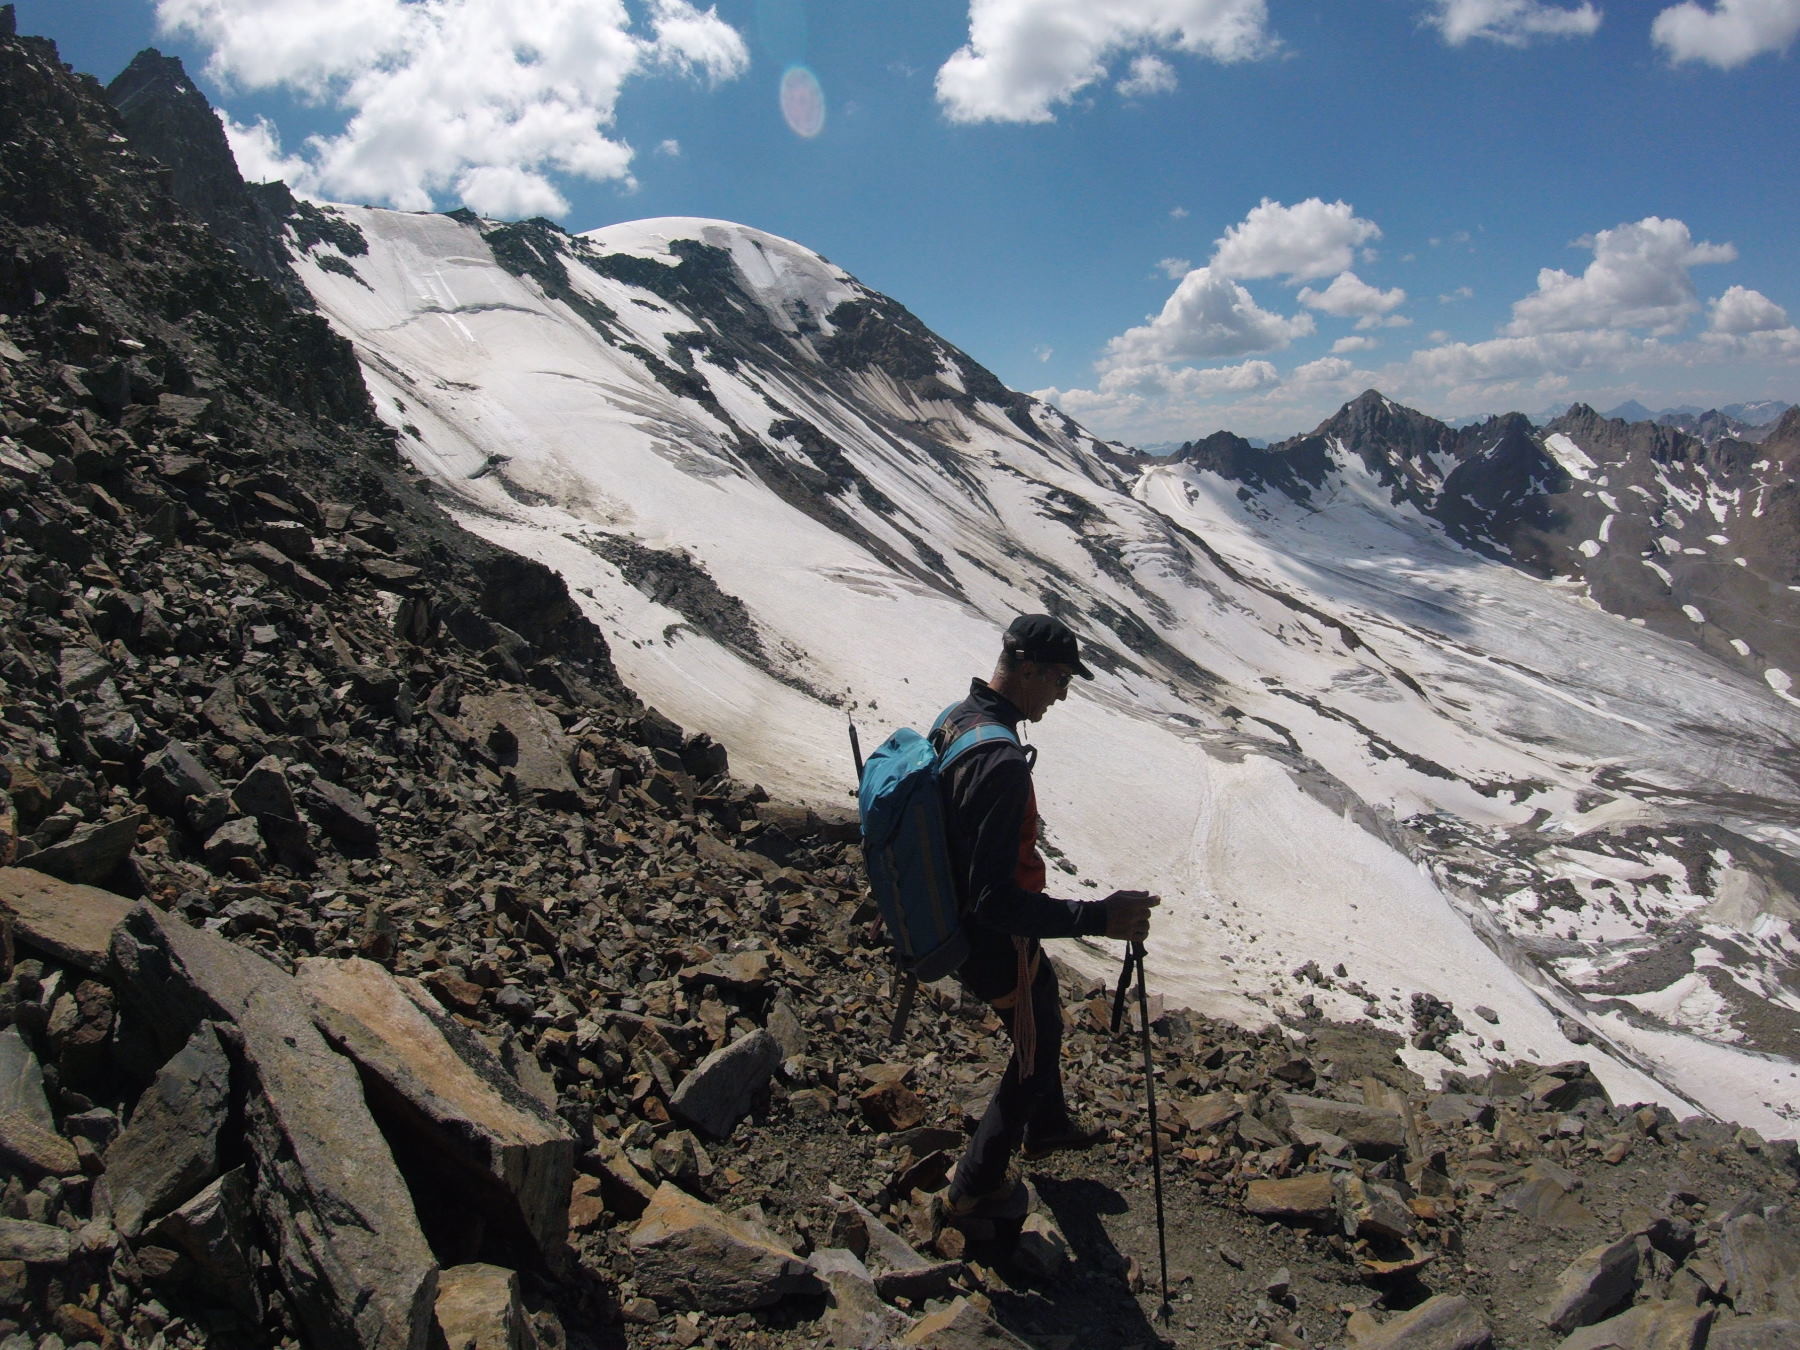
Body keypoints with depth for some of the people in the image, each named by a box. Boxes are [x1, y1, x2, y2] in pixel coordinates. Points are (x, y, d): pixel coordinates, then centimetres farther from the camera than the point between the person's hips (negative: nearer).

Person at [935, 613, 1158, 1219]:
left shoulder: (955, 718, -5)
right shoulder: (1001, 763, -36)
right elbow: (994, 901, -37)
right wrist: (1098, 917, -38)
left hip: (954, 917, 9)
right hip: (995, 944, -9)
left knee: (1045, 1001, 31)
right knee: (1036, 1048, 16)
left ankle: (1046, 1125, 57)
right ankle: (973, 1188, 34)